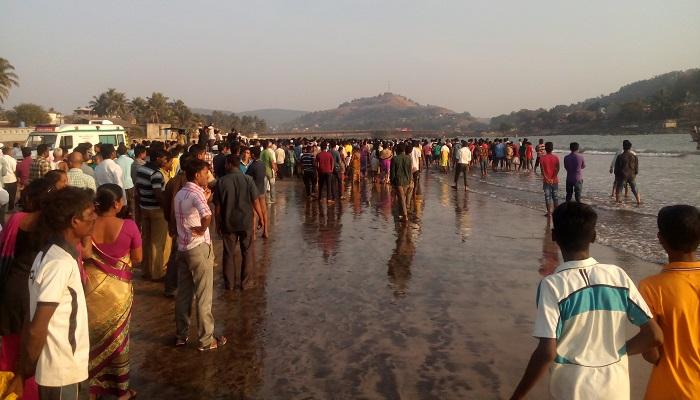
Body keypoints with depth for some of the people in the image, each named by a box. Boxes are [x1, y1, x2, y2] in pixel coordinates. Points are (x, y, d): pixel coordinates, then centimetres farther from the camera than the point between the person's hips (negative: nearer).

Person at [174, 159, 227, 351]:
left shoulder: (180, 194, 10)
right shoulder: (196, 193, -18)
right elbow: (207, 216, -38)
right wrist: (202, 229, -19)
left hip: (182, 247, 8)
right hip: (199, 248, -8)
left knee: (183, 293, 15)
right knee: (203, 296, 1)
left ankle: (181, 335, 24)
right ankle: (206, 339, 10)